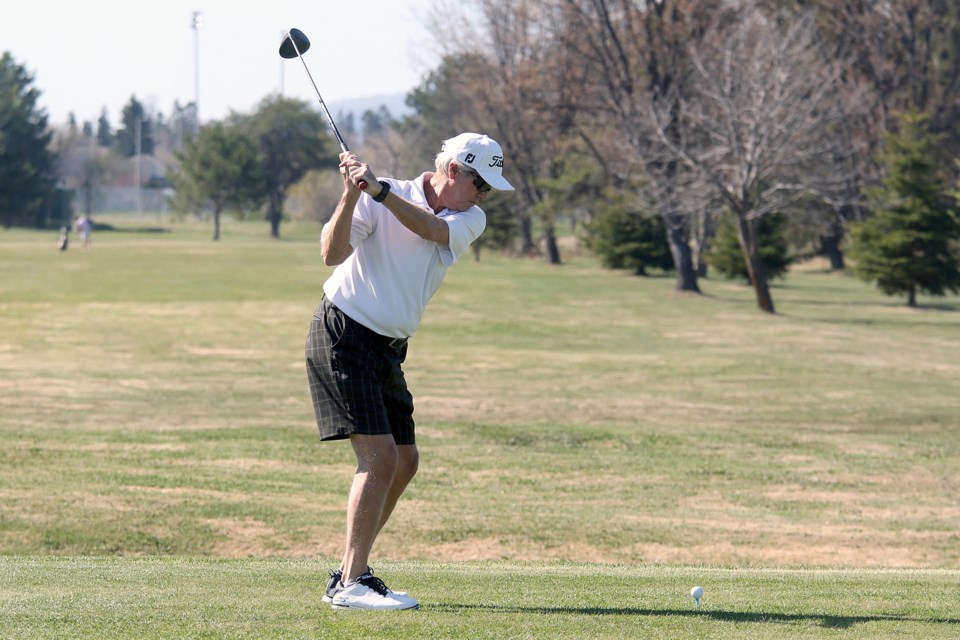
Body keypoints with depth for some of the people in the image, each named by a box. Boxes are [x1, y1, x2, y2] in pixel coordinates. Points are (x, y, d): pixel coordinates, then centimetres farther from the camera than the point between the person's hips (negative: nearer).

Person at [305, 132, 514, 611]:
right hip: (343, 335, -8)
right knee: (380, 458, -16)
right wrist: (350, 198, -36)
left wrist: (380, 191, -31)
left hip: (388, 350, 8)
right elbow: (333, 253, -22)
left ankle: (349, 573, 19)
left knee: (404, 463, 10)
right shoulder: (378, 202, -11)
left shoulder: (471, 220, 4)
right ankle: (350, 585, -16)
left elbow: (432, 229, -17)